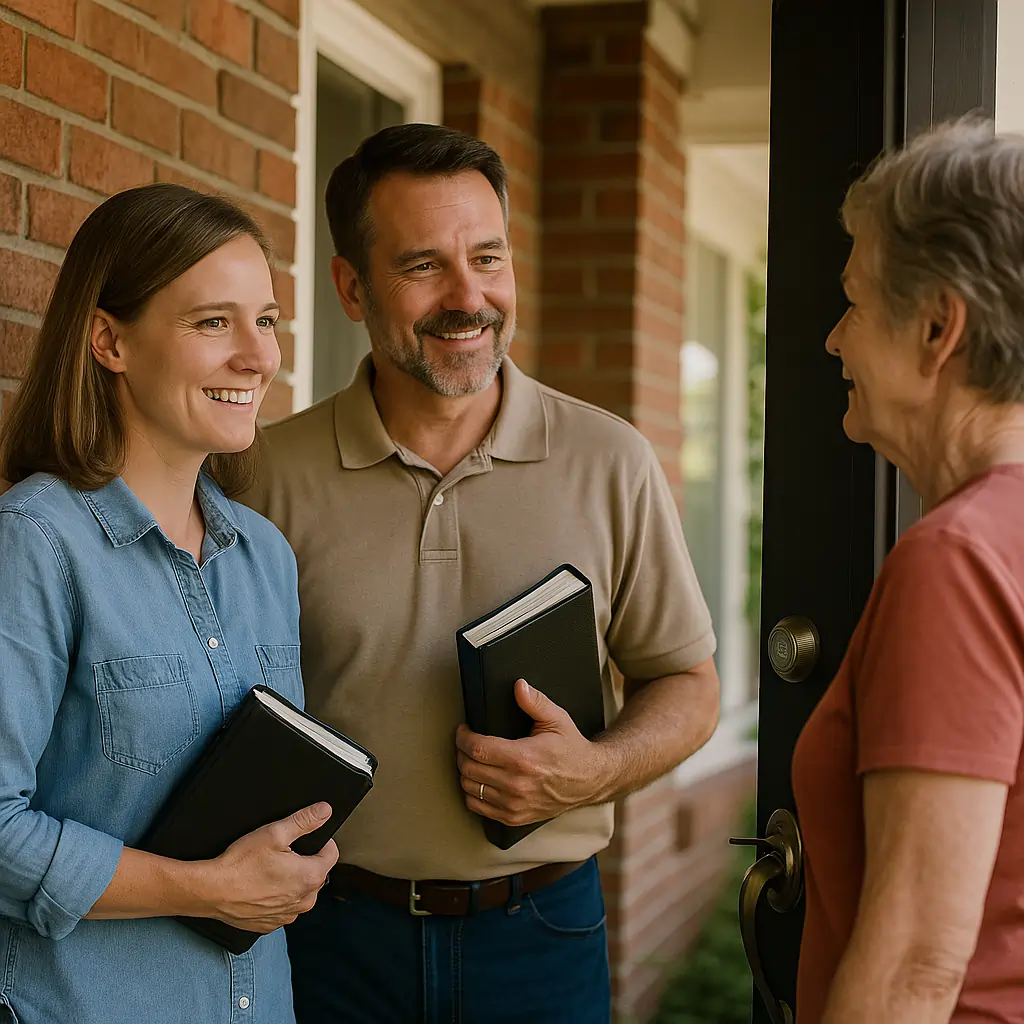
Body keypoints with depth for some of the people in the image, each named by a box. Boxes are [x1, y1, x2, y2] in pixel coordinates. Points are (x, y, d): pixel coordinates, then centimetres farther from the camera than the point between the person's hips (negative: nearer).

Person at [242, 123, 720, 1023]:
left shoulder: (611, 462, -2)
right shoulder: (276, 473, -4)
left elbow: (688, 684, 4)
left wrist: (597, 772, -14)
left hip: (541, 932, 1)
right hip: (334, 935, 0)